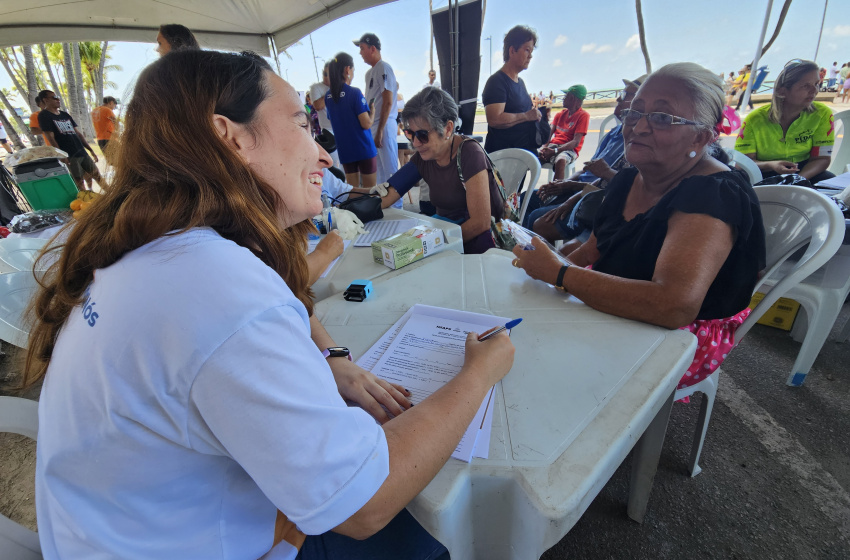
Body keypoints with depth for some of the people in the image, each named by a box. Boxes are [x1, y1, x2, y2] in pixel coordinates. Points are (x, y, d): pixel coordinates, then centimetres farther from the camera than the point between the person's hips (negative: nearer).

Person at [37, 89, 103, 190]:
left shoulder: (65, 115, 18)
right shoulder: (44, 115, -1)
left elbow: (78, 134, 19)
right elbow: (50, 138, -9)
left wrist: (91, 150, 13)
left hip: (82, 152, 6)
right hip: (69, 156, -6)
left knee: (98, 177, 5)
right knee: (80, 183, -7)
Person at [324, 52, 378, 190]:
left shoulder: (328, 96, 6)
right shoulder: (355, 93, -13)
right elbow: (366, 124, -17)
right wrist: (372, 110, 1)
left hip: (344, 149, 6)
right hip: (363, 148, -6)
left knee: (353, 189, 14)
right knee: (370, 190, 5)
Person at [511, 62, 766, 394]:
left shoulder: (714, 194, -23)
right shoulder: (626, 181, 2)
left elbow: (675, 305, -37)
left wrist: (557, 273, -31)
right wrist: (544, 264, -8)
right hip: (611, 308, 7)